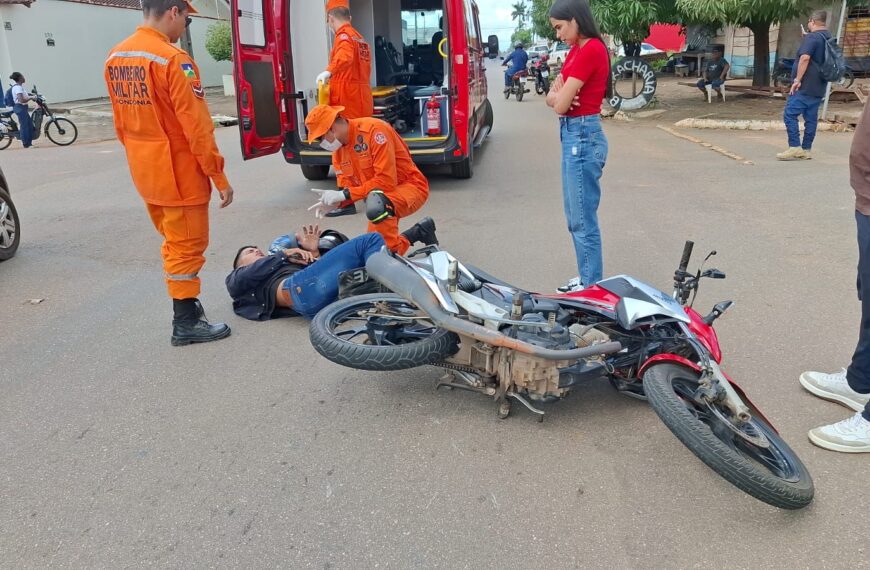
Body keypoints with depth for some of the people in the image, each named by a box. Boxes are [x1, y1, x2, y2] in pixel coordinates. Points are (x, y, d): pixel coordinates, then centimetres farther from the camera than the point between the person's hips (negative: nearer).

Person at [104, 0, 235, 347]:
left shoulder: (115, 58, 7)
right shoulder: (173, 59, -19)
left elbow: (121, 123, 14)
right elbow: (196, 126, -21)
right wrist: (219, 175, -15)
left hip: (145, 172, 8)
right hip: (180, 172, -8)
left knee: (174, 243, 20)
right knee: (188, 246, 2)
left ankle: (184, 302, 30)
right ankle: (186, 323, 10)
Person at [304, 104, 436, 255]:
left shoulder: (373, 129, -23)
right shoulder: (338, 150, 3)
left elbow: (386, 181, -27)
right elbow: (348, 188, 7)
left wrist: (345, 194, -25)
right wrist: (335, 202, -16)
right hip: (380, 196, 9)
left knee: (375, 203, -40)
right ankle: (420, 232, 23)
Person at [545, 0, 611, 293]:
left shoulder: (591, 50, -17)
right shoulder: (577, 49, 14)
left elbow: (560, 105, -18)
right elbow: (552, 98, 12)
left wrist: (560, 95, 4)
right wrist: (559, 94, -10)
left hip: (583, 137, -10)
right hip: (573, 135, 10)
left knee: (583, 221, -3)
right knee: (576, 218, 16)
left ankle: (592, 287, 7)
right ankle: (587, 278, 27)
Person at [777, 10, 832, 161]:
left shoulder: (811, 37, -11)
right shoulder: (830, 39, 18)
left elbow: (805, 58, -23)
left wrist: (798, 79, -22)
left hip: (805, 86, -9)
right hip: (819, 87, 9)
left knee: (789, 115, -8)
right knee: (811, 118, 7)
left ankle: (795, 148, -14)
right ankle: (806, 150, 8)